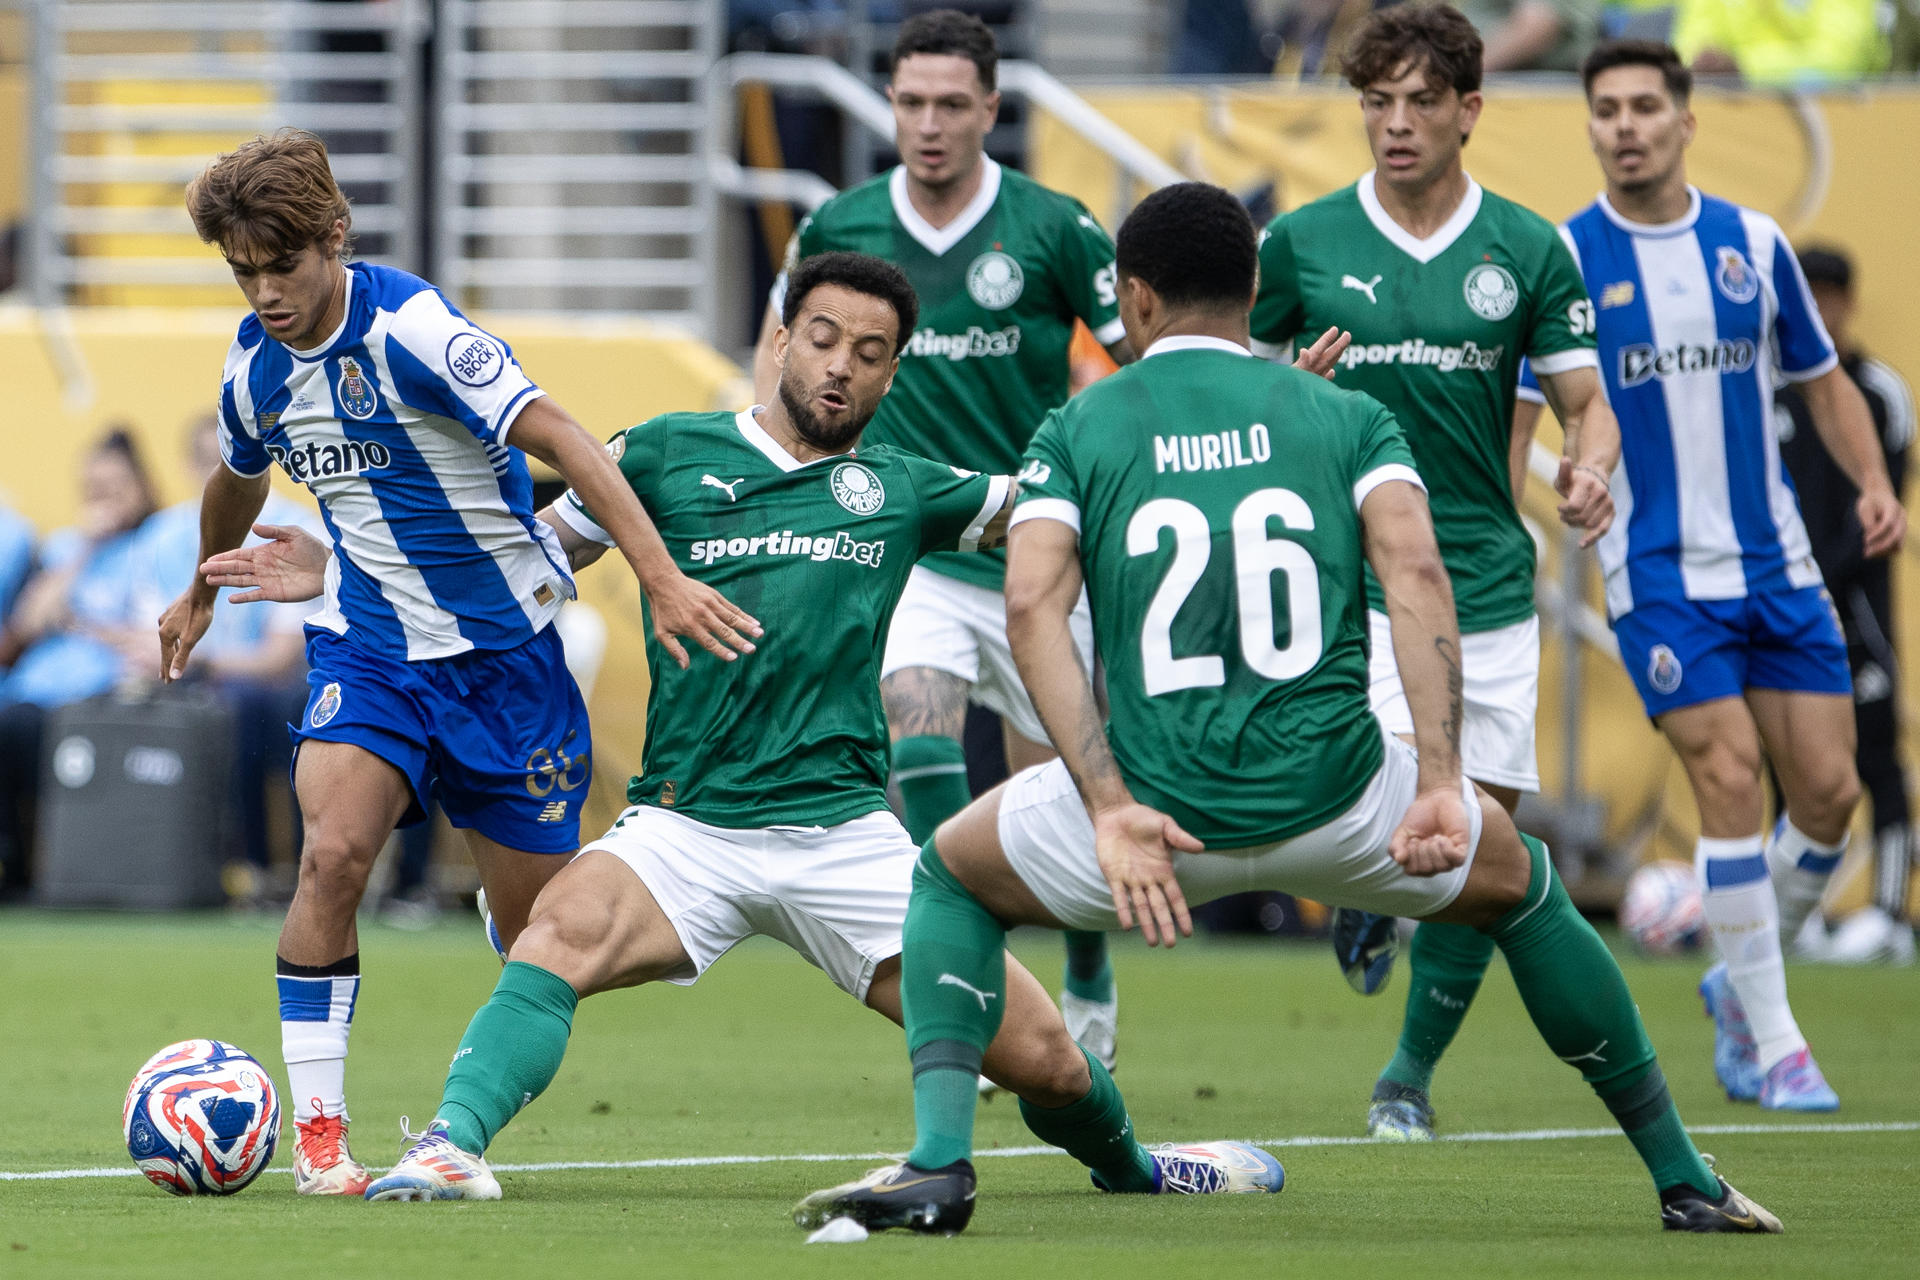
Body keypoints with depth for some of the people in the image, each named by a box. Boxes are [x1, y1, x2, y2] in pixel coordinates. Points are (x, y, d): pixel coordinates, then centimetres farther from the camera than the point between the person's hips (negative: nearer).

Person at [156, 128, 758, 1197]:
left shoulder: (410, 327, -21)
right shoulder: (256, 368, 0)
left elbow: (558, 436, -29)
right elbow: (239, 479, 24)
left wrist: (661, 575, -39)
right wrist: (202, 594, 41)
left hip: (504, 646, -3)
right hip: (369, 648, 3)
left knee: (541, 925, 4)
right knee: (333, 851, -22)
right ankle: (319, 1130, -16)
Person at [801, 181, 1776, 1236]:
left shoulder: (1076, 430, 12)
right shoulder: (1348, 416, 13)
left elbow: (1032, 607, -5)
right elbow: (1415, 571, -6)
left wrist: (1111, 808, -12)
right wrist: (1441, 784, -12)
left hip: (1154, 801, -1)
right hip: (1332, 792, 1)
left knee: (951, 878, 28)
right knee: (1519, 886, 30)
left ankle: (938, 1161, 5)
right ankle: (1684, 1182, 30)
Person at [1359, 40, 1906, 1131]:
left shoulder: (1755, 244, 5)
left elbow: (1824, 383, 14)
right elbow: (1512, 414, -2)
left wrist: (1876, 485, -2)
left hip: (1777, 565, 4)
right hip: (1657, 576, -4)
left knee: (1830, 793, -1)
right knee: (1730, 780, -15)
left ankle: (1741, 983, 24)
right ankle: (1772, 1044, -6)